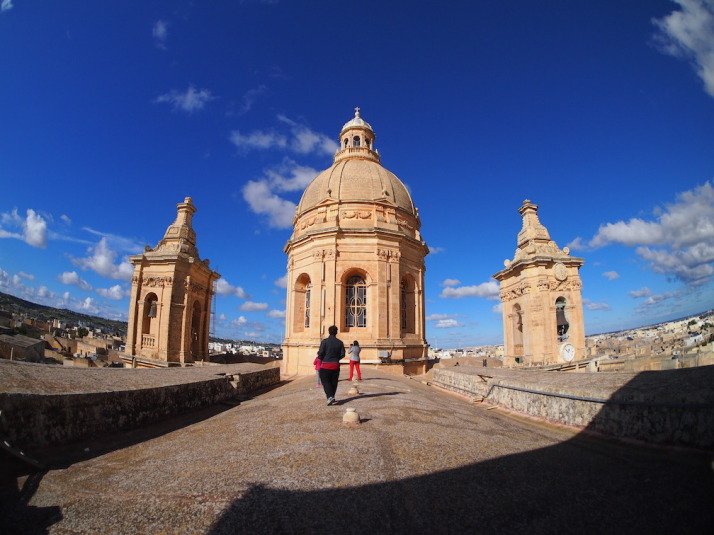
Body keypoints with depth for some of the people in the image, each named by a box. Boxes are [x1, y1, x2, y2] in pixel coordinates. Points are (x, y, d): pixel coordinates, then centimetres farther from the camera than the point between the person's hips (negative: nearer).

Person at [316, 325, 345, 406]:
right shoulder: (340, 342, 2)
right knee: (333, 382, 15)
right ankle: (332, 397, 23)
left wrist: (320, 358, 10)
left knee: (325, 381, 2)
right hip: (335, 365, 3)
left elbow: (320, 353, -11)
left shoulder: (324, 341, -8)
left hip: (325, 365, -3)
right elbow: (342, 354, 3)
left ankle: (330, 396, -16)